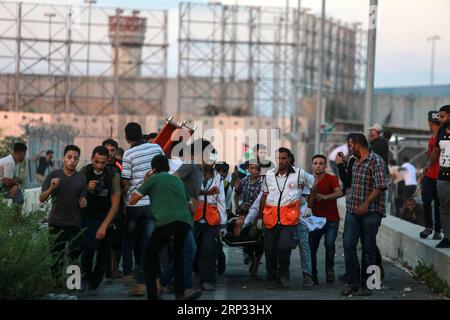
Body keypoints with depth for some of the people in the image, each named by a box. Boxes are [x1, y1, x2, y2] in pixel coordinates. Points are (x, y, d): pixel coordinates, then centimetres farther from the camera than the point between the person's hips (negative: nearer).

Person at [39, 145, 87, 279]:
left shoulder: (81, 178, 7)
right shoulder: (53, 175, 2)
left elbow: (83, 200, 12)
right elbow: (41, 199, 2)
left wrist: (83, 203, -12)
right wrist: (51, 188, -16)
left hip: (75, 224, 1)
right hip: (56, 223, -1)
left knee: (75, 256, -3)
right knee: (56, 258, -5)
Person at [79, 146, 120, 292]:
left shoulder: (113, 175, -11)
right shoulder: (84, 172, -6)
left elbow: (115, 205, -11)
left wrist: (104, 226, -16)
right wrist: (87, 189, -21)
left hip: (105, 218, 0)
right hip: (87, 217, 0)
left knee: (104, 253, 2)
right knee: (88, 247, -18)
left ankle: (94, 282, 20)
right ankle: (86, 273, 6)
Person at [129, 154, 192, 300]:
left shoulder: (154, 179, 14)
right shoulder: (178, 180, 27)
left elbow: (132, 201, 17)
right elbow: (191, 207, 33)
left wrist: (145, 183, 29)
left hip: (166, 221, -5)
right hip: (185, 221, 5)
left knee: (149, 258, 11)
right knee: (178, 255, 27)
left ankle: (152, 296, 0)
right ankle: (180, 293, 17)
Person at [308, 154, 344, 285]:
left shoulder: (331, 179, -5)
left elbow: (339, 192, -25)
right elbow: (309, 205, 4)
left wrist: (325, 196, -40)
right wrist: (312, 194, -15)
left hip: (331, 220, -3)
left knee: (329, 243, -22)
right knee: (311, 246, -5)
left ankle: (329, 269, 1)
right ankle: (313, 275, 12)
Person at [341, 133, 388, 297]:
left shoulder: (376, 161, -8)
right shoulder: (355, 162, 16)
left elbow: (380, 186, -16)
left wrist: (366, 204, -22)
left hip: (371, 211, -6)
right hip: (353, 209, 6)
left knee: (368, 248, 2)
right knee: (348, 244, -5)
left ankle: (365, 284, 11)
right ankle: (353, 283, 1)